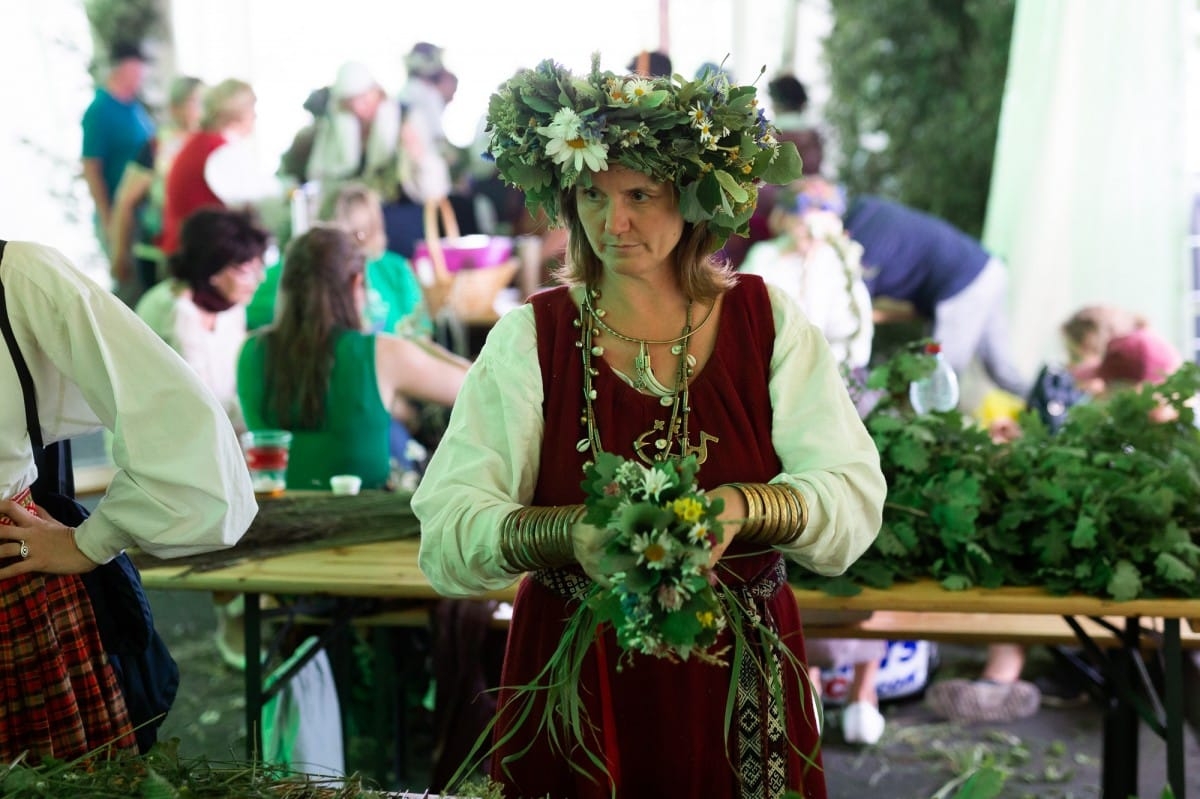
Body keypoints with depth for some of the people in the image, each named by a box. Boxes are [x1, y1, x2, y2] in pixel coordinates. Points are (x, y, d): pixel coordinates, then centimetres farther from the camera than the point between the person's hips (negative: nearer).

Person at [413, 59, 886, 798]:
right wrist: (571, 532, -35)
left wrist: (739, 507, -31)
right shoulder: (528, 340, -5)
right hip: (575, 678, -1)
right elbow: (447, 533, -15)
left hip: (740, 685, 1)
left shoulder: (770, 322, -1)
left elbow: (854, 497, -11)